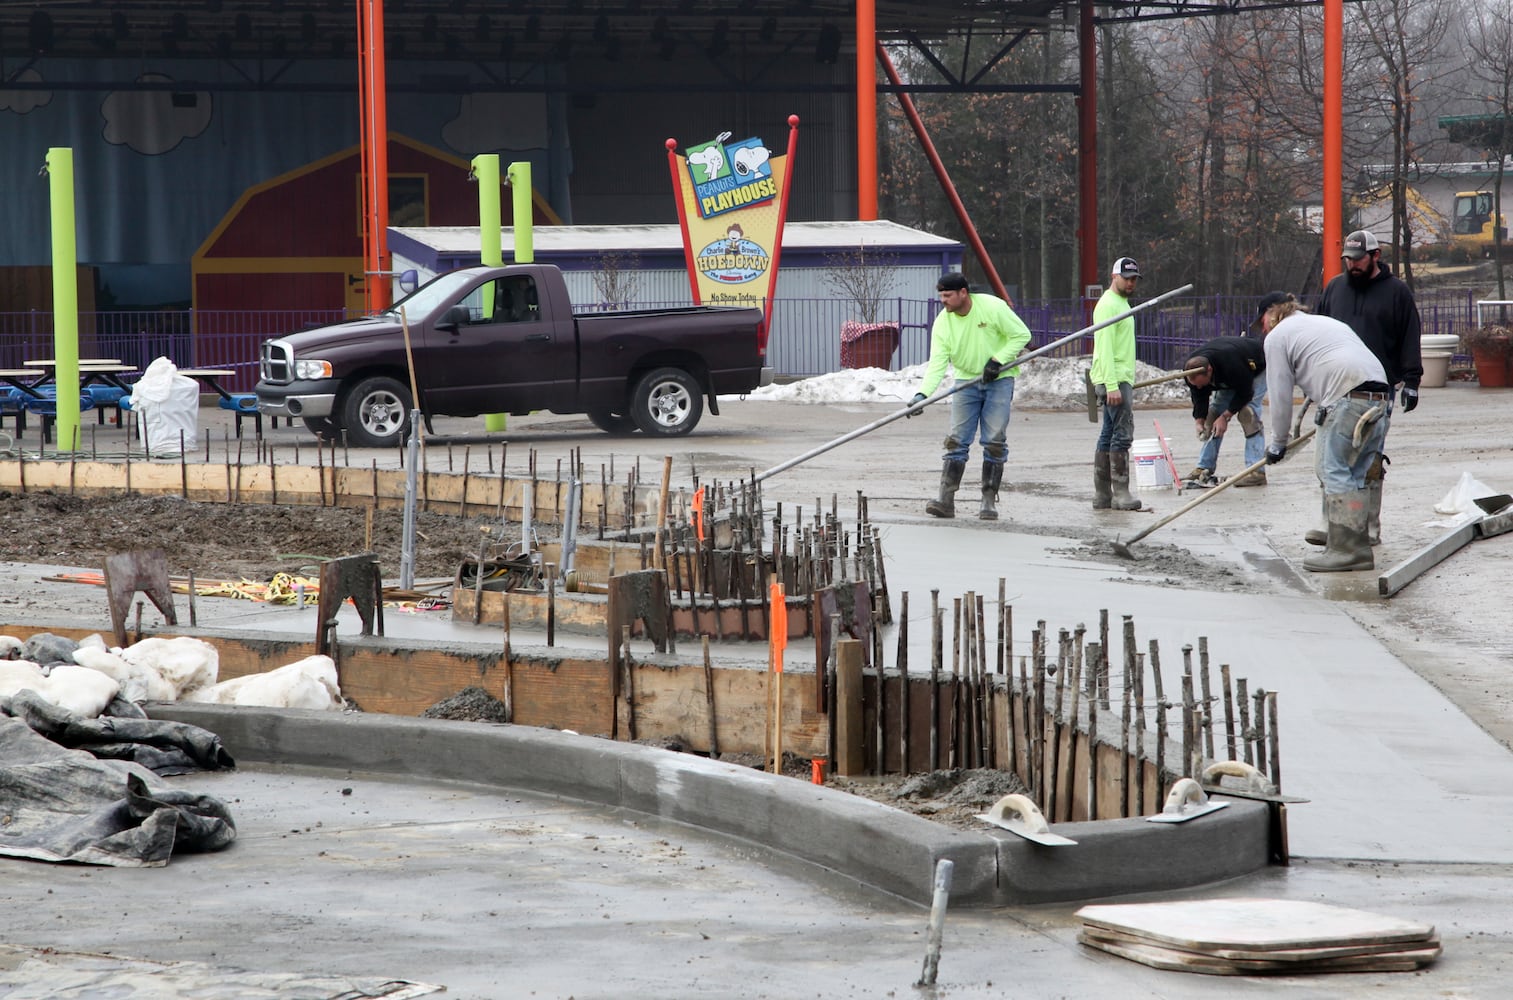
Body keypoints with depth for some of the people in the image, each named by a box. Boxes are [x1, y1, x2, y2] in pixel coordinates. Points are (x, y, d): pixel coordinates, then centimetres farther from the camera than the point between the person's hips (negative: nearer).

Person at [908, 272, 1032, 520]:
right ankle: (946, 499, -7)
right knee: (957, 440, -4)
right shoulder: (942, 323, -8)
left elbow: (1021, 334, -10)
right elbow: (937, 363, -14)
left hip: (999, 379, -3)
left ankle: (989, 500, 0)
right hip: (966, 381, 3)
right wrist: (922, 393, -29)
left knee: (994, 441, -6)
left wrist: (998, 360, -19)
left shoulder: (992, 307, -18)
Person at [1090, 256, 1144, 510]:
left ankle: (1102, 495, 10)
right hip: (1115, 381, -10)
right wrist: (1112, 386, -24)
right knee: (1123, 434, -13)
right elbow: (1105, 348, -19)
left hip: (1121, 380, 10)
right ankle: (1120, 493, -15)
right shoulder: (1108, 305, -11)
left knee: (1109, 436, 9)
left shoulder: (1122, 304, 22)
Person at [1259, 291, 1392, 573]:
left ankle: (1348, 549, -15)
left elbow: (1280, 395, 8)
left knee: (1335, 472, -8)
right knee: (1352, 476, 12)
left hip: (1349, 401, -9)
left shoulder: (1278, 336, 10)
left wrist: (1278, 443, 18)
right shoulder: (1325, 322, 35)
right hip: (1381, 399, 9)